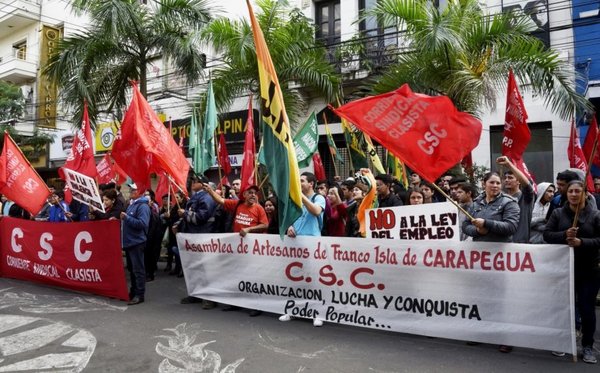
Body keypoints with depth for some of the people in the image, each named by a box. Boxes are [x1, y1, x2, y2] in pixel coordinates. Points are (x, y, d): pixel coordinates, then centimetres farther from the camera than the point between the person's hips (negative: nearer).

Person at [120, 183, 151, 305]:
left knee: (138, 269, -5)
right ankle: (133, 292, 27)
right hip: (129, 241, 10)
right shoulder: (131, 204, 16)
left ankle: (140, 295, 0)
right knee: (131, 269, 17)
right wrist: (123, 219, 9)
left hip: (137, 242, -10)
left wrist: (127, 218, -23)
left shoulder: (143, 206, -14)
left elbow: (142, 223, -25)